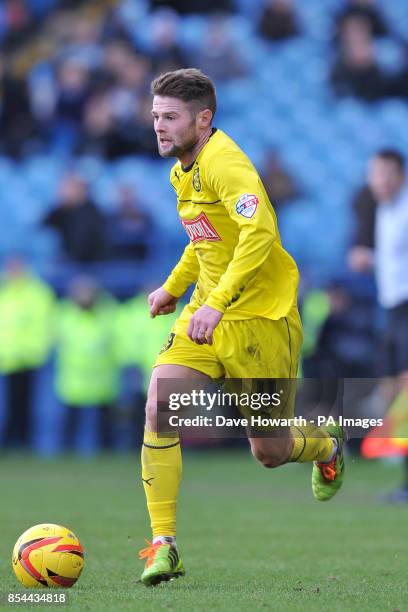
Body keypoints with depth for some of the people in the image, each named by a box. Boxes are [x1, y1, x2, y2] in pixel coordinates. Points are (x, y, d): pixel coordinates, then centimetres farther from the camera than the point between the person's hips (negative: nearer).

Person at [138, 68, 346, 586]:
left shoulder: (224, 163, -20)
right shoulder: (184, 170, 10)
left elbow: (259, 231, -34)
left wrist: (217, 302, -39)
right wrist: (175, 286, 23)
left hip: (260, 317, -7)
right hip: (208, 315, 8)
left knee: (269, 452, 4)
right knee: (158, 407, -16)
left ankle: (327, 445, 41)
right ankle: (163, 544, -14)